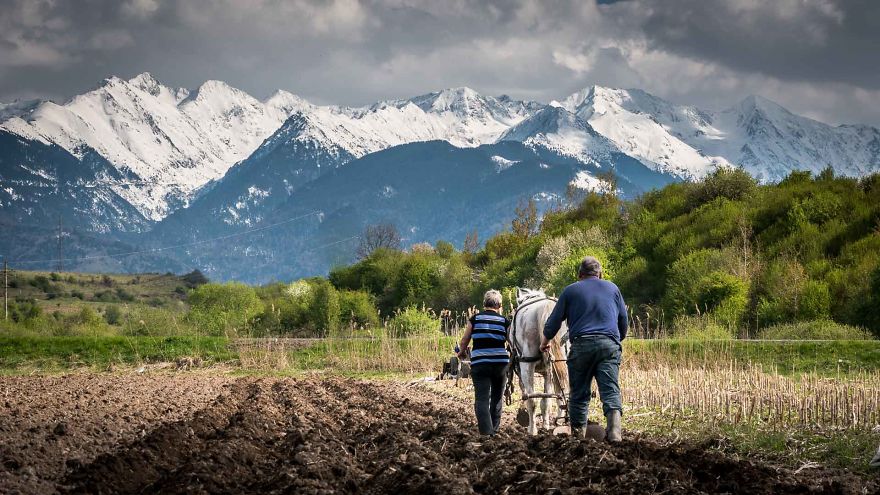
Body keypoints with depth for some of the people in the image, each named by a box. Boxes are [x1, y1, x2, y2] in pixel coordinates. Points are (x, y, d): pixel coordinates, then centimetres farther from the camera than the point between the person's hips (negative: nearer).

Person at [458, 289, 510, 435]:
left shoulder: (475, 319, 2)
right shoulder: (504, 321, 3)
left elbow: (464, 342, 7)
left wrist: (462, 352, 27)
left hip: (479, 364, -2)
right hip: (500, 363, 2)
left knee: (482, 400, -5)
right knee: (497, 399, 18)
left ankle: (486, 432, -18)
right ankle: (494, 430, 25)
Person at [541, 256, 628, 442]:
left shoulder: (571, 290, 11)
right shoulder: (612, 288, 17)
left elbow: (554, 321, 13)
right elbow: (624, 322, 22)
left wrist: (545, 340, 31)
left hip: (581, 345, -1)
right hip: (610, 344, 1)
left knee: (579, 394, 7)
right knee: (611, 391, -6)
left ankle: (578, 433, 6)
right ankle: (614, 431, -24)